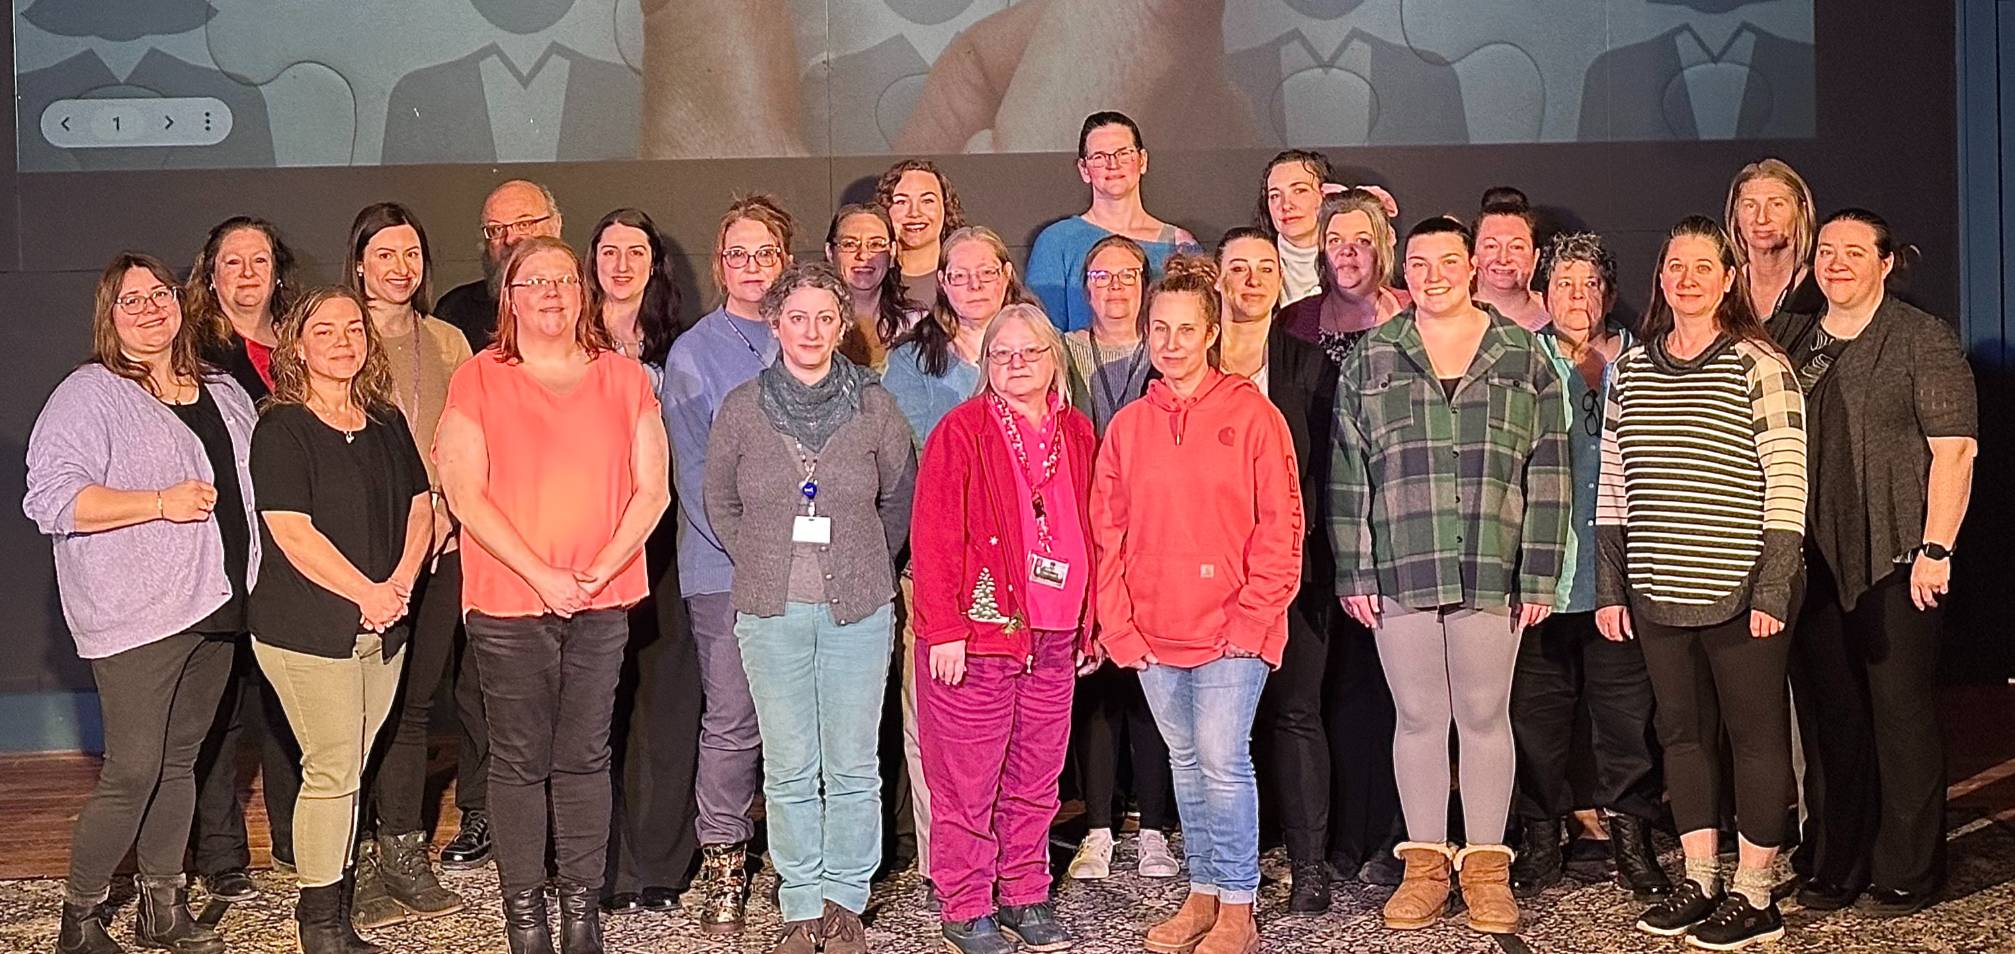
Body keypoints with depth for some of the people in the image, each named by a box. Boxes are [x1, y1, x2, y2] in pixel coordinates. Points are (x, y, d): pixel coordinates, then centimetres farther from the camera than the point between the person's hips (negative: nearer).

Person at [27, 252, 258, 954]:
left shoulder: (224, 393, 14)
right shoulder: (88, 395, -7)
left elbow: (252, 485, 28)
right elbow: (50, 500, -16)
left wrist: (247, 584, 14)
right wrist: (161, 503, -19)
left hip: (216, 606, 7)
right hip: (138, 617, -6)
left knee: (178, 762, 13)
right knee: (132, 772, -7)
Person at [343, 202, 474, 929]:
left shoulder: (447, 342, 14)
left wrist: (443, 510, -4)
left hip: (437, 543, 4)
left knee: (415, 698, 7)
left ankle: (402, 851, 15)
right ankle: (359, 858, 3)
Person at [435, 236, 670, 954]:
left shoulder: (623, 378, 7)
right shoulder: (479, 380, -1)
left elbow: (652, 488, 4)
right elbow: (465, 495, -7)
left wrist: (602, 570, -8)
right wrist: (543, 575, -14)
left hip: (603, 603, 2)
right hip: (508, 604, -2)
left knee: (585, 758, 8)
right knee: (520, 761, 4)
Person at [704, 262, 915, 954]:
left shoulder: (873, 408, 0)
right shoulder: (741, 408, 1)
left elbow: (901, 499, 12)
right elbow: (719, 503, 12)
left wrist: (863, 568, 10)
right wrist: (765, 564, 8)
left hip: (859, 609, 0)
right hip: (770, 610, 1)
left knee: (852, 764, 4)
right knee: (788, 767, 6)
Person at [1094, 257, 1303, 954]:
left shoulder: (1251, 415, -3)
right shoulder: (1127, 426, 8)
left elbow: (1281, 525, -6)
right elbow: (1107, 533, 8)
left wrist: (1252, 618, -11)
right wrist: (1118, 626, 1)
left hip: (1231, 631, -4)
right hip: (1153, 635, 4)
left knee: (1222, 761, -7)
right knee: (1186, 763, 12)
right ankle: (1203, 893, 23)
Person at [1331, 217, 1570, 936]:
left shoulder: (1524, 358, 6)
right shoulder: (1371, 360, 8)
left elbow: (1547, 476, 4)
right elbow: (1347, 474, 6)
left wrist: (1539, 574, -2)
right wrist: (1352, 573, 0)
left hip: (1492, 573, -1)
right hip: (1399, 573, 1)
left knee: (1484, 714, 6)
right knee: (1417, 716, 8)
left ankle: (1486, 864, 17)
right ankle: (1425, 863, 18)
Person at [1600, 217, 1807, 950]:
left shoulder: (1758, 366, -5)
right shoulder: (1629, 370, 9)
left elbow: (1787, 483, -8)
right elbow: (1612, 486, 11)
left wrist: (1774, 588, -13)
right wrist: (1608, 588, 8)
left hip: (1738, 592, -5)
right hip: (1658, 593, 5)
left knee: (1755, 733, 3)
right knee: (1681, 731, 11)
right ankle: (1698, 883, 22)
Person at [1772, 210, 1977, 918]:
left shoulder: (1923, 340, -1)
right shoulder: (1786, 339, 13)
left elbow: (1955, 449, -7)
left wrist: (1935, 549, -13)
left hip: (1895, 564, -5)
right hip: (1811, 562, 5)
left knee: (1902, 716, 1)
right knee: (1829, 718, 9)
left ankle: (1907, 873, 12)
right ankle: (1839, 866, 20)